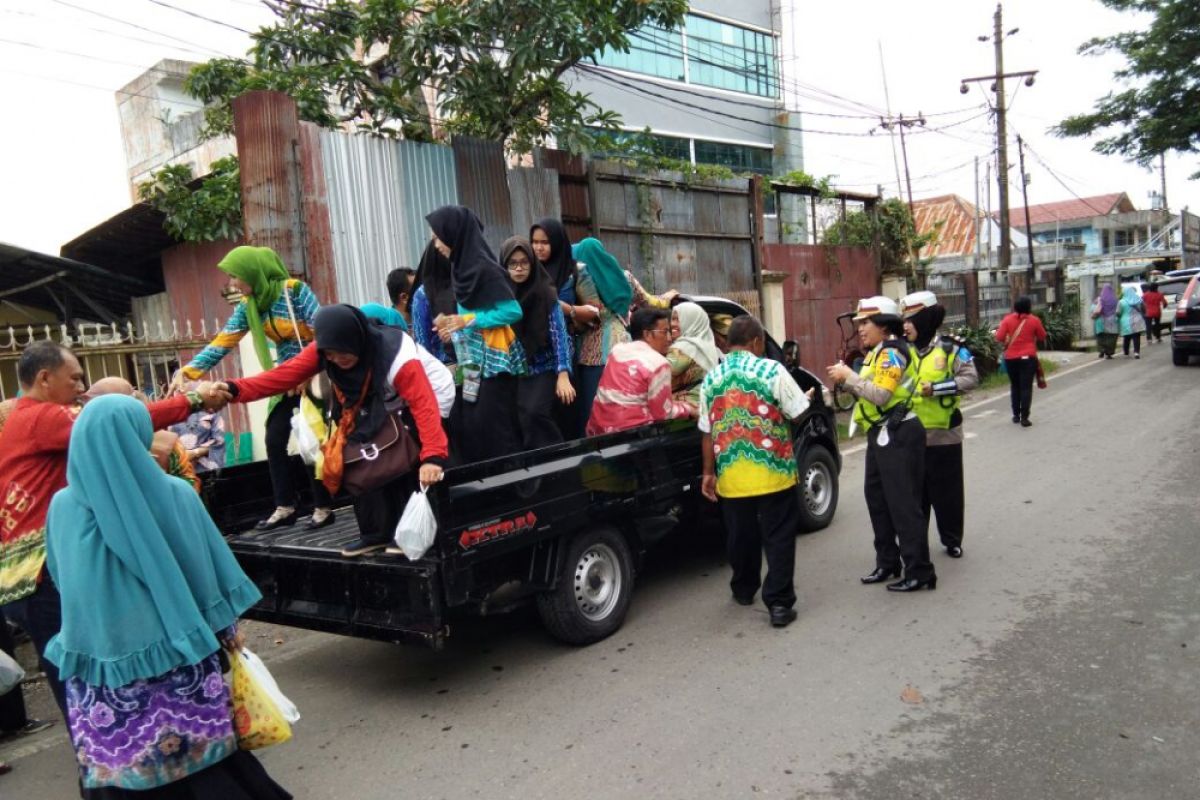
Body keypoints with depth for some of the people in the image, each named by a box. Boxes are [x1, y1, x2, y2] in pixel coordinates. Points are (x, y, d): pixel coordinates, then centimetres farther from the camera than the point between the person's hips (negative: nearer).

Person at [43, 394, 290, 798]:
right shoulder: (175, 494, -8)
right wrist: (227, 626, 12)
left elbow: (61, 578, 11)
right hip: (177, 652, -1)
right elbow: (209, 566, -1)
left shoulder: (62, 507, -4)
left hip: (99, 660, 1)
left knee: (120, 766, 11)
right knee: (206, 765, 12)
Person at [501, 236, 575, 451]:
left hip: (545, 369, -3)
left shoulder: (546, 293, -6)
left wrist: (563, 375, -18)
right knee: (520, 418, -6)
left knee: (534, 413, -19)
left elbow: (558, 333, -9)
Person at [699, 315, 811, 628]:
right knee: (778, 537, 4)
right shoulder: (772, 370, -8)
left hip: (731, 476, 4)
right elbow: (798, 413, -4)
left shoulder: (711, 378, 5)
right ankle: (779, 603, 2)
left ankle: (744, 589, 36)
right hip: (774, 472, -4)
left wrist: (708, 472, 14)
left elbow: (707, 431, 7)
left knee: (740, 535, 18)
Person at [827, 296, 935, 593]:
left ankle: (919, 572, -1)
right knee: (877, 498, 16)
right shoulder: (877, 352, 16)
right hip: (881, 434, 11)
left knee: (904, 504, -7)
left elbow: (881, 394, -25)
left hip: (898, 435, -11)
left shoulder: (891, 352, -14)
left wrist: (849, 375, -18)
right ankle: (887, 563, 27)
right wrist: (847, 382, 0)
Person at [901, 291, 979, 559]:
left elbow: (971, 378, -15)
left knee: (947, 491, 9)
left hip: (944, 435, -3)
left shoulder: (951, 349, -6)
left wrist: (937, 388, -23)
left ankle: (952, 540, 25)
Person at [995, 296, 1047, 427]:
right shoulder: (1034, 320, -4)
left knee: (1015, 386, 16)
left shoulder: (1007, 319, -3)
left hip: (1011, 358, 2)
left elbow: (999, 337, -8)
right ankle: (1024, 418, -4)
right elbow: (1042, 338, 4)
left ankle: (1016, 415, 20)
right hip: (1028, 357, -2)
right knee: (1026, 387, 0)